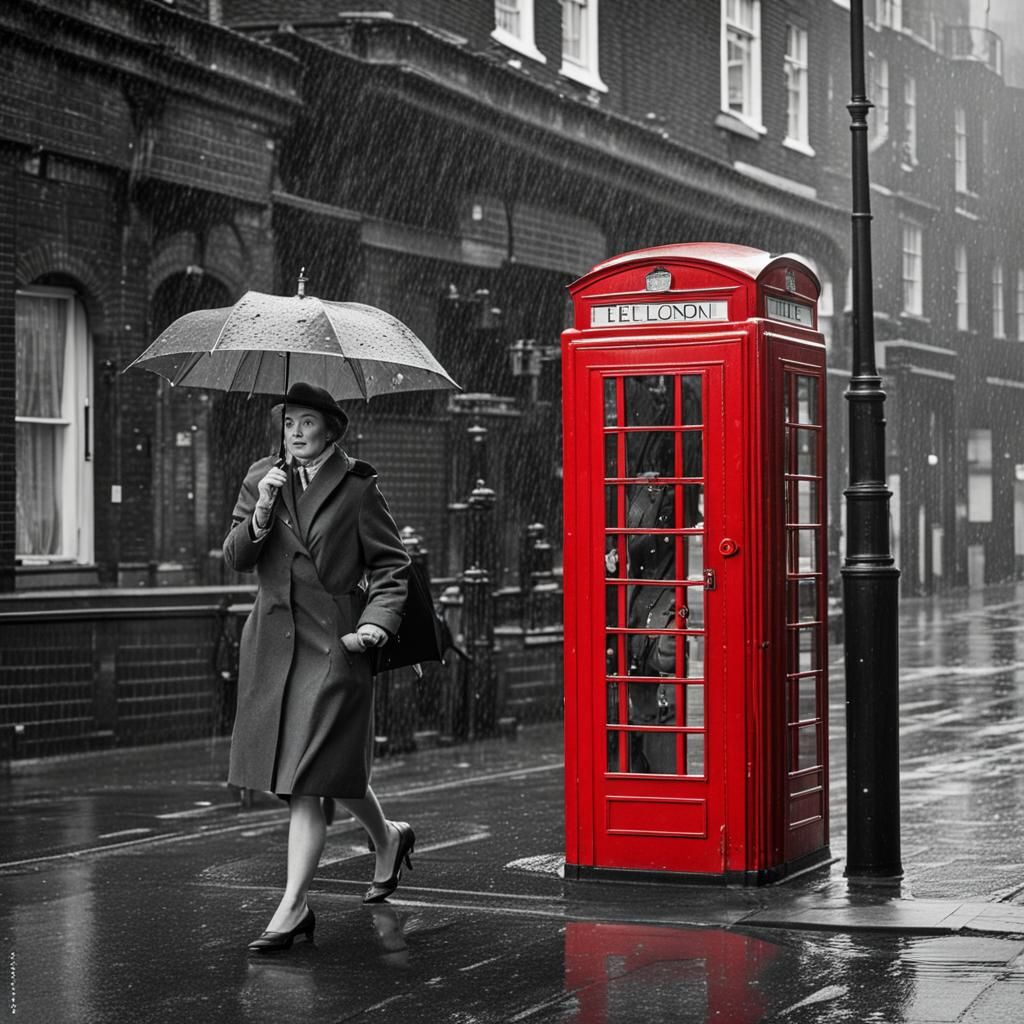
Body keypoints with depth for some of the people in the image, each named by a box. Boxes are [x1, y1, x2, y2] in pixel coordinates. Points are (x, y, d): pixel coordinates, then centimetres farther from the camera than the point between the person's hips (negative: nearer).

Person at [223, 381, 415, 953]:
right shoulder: (262, 479, 9)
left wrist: (377, 622, -14)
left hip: (334, 644, -5)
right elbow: (236, 559, 4)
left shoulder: (358, 489, -2)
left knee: (310, 780, -9)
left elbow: (392, 565, 1)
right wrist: (261, 511, -12)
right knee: (330, 771, 15)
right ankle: (387, 838, 42)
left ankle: (293, 907, -6)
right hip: (273, 642, 5)